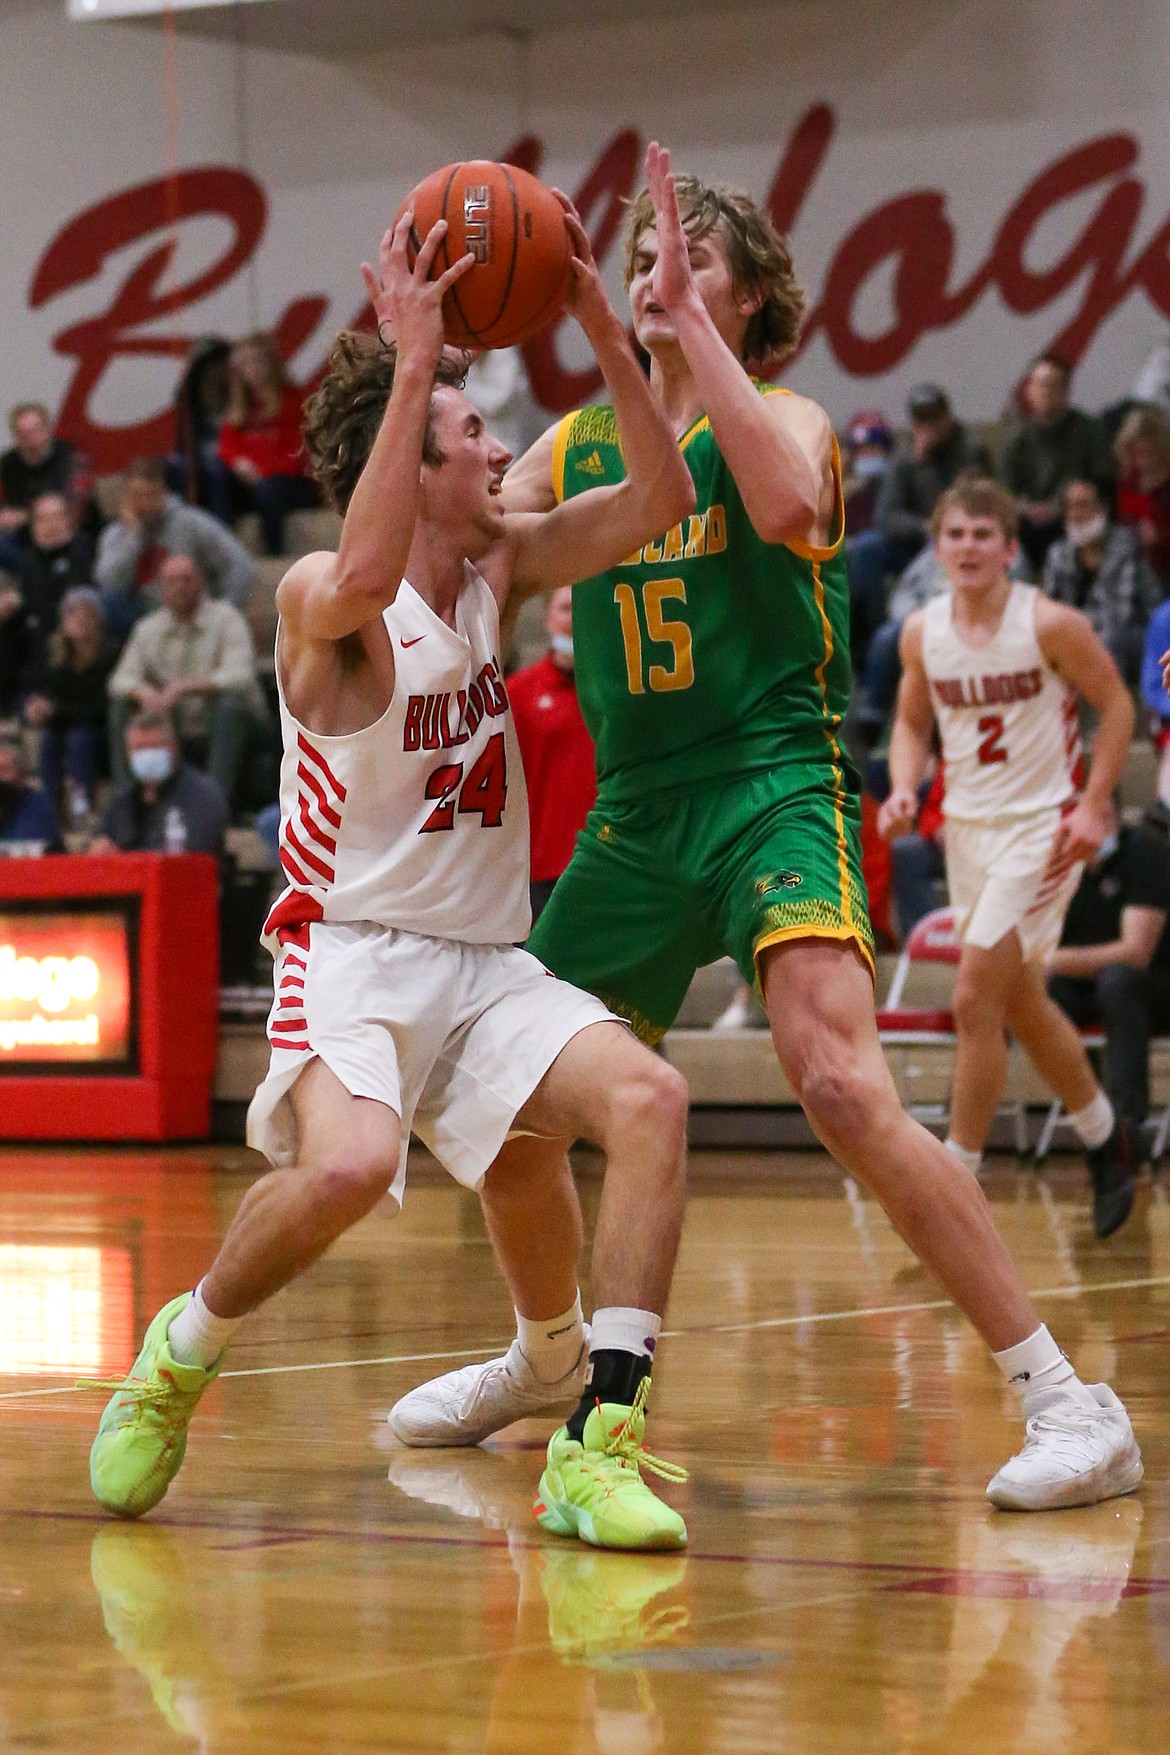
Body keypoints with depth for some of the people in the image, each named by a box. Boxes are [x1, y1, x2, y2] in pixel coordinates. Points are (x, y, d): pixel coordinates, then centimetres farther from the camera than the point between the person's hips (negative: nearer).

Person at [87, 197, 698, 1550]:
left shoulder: (497, 566, 10)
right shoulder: (321, 596, -10)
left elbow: (658, 501, 4)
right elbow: (365, 581, -35)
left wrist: (603, 331, -7)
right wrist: (412, 363, -36)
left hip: (488, 960, 6)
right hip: (352, 952, -6)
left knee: (646, 1099, -21)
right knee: (348, 1163, -34)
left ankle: (593, 1448, -17)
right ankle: (181, 1353, -2)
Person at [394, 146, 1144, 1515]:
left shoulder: (787, 420, -1)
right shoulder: (578, 445, 14)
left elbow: (789, 503, -24)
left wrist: (692, 320, -20)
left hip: (774, 786, -6)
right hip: (635, 813, 7)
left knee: (840, 1087, -26)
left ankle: (1067, 1401, -22)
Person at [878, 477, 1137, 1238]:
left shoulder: (1051, 625, -15)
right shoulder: (922, 633, -1)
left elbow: (1116, 704, -5)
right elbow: (913, 722, 13)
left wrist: (1094, 805, -13)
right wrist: (904, 790, -6)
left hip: (1041, 827, -6)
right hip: (967, 826, 6)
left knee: (975, 1000, -14)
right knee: (1021, 1003, 16)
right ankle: (1106, 1138, 36)